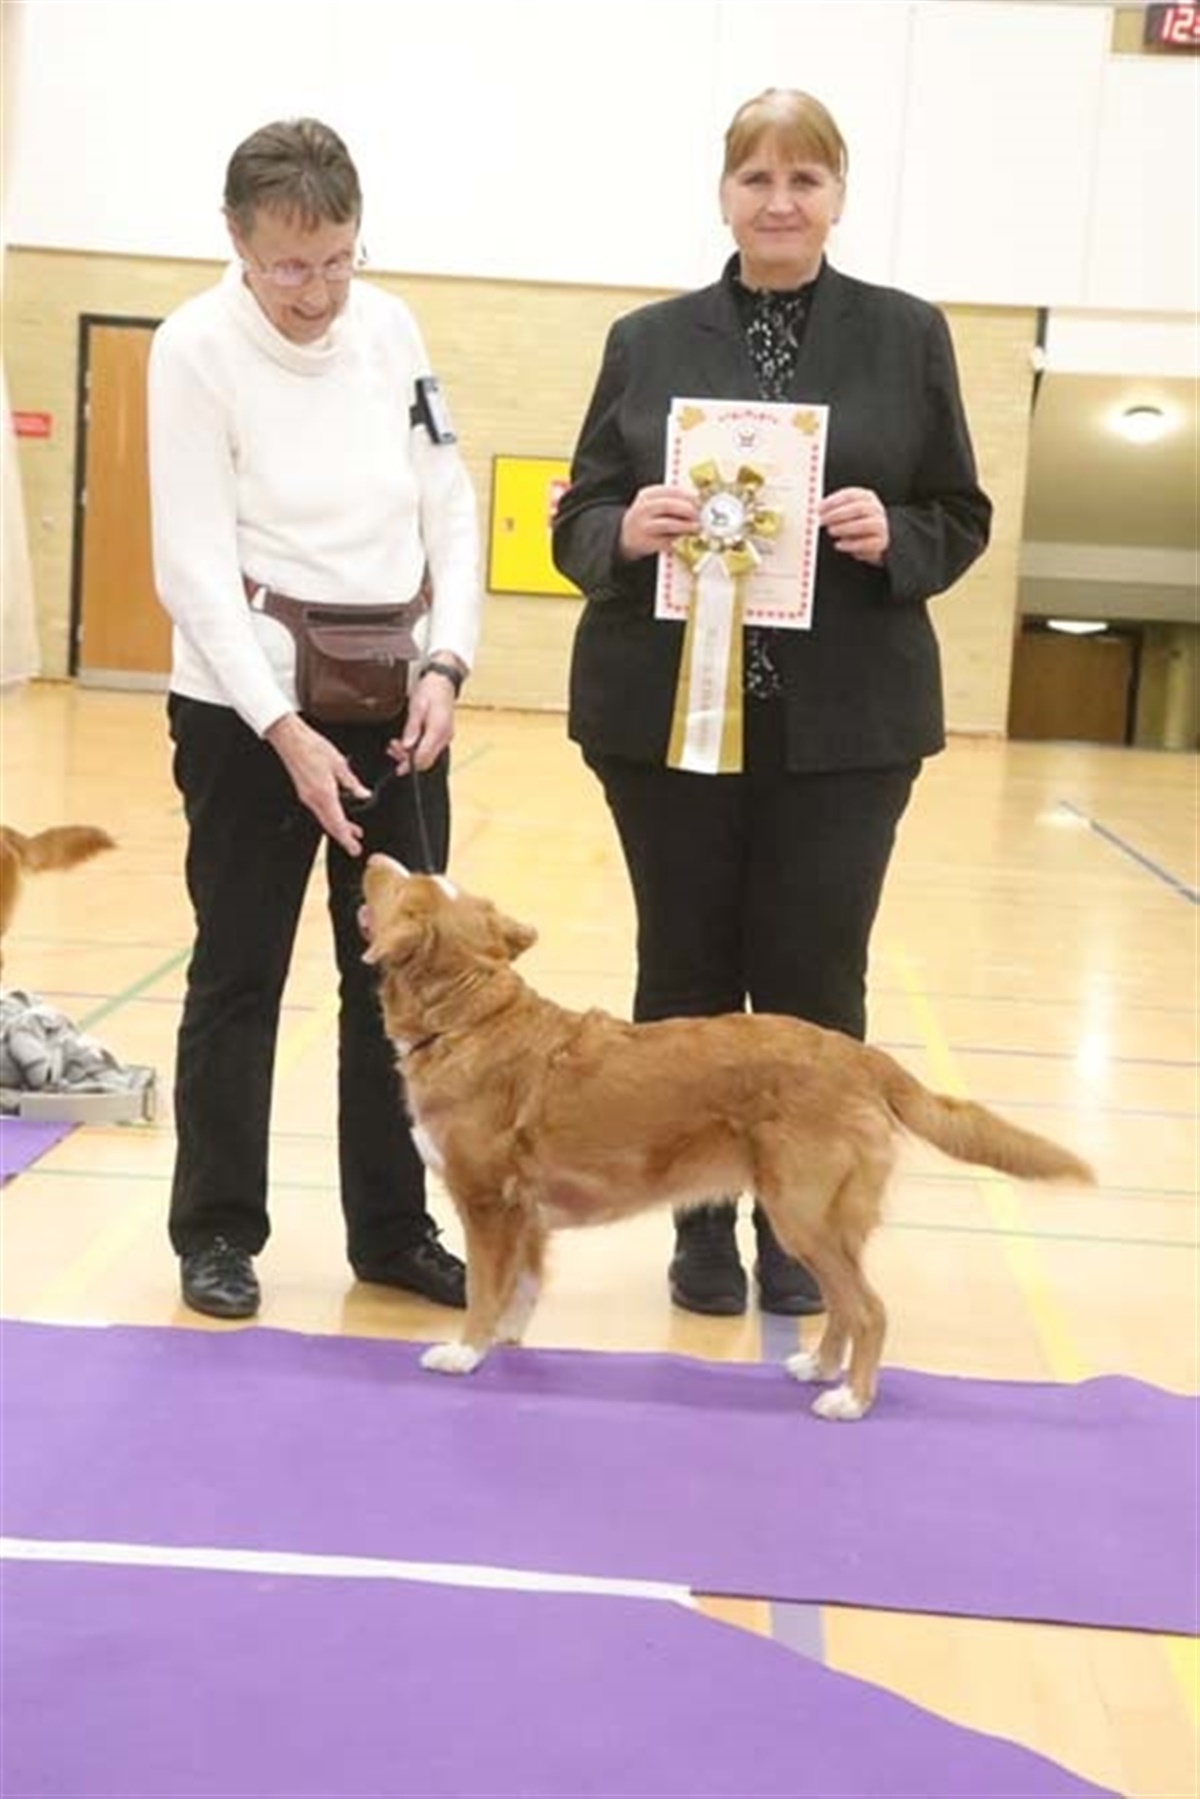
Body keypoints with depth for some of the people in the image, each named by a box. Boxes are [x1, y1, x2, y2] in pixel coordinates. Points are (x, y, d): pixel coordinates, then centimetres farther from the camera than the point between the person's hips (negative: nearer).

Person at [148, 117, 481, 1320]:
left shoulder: (390, 327, 2)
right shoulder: (195, 348, -10)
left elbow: (451, 509, 5)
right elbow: (196, 565, -14)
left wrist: (445, 663, -9)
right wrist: (284, 730, -21)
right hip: (248, 697, -4)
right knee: (239, 973, 5)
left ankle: (393, 1226, 20)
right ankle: (217, 1233, 18)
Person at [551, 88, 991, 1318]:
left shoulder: (908, 337, 5)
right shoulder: (648, 341, 6)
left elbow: (962, 521, 7)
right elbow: (577, 522, 6)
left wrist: (893, 535, -14)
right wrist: (629, 529, -16)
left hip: (845, 724, -1)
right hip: (669, 714, 1)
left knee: (813, 984, 4)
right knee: (685, 977, 7)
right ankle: (701, 1227, 21)